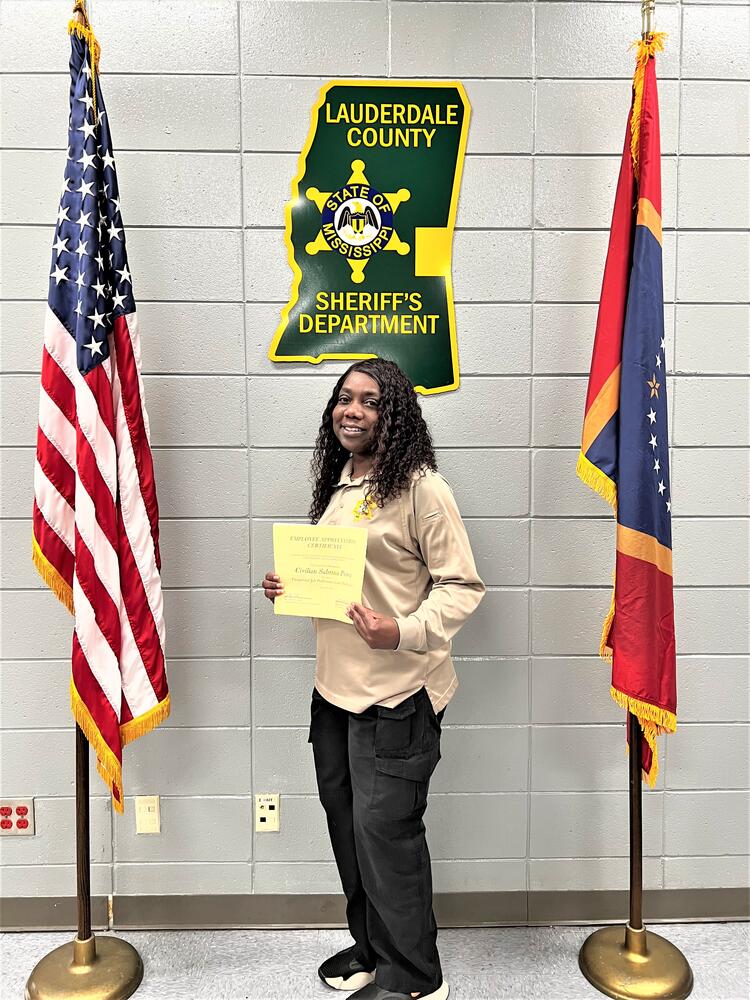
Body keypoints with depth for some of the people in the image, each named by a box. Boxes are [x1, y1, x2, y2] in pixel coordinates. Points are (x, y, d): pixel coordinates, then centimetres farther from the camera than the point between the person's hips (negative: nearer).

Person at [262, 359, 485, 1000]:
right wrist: (289, 586, 4)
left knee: (384, 827, 1)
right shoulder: (338, 485, 11)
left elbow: (462, 585, -13)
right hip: (335, 687, 8)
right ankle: (371, 948, 40)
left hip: (398, 691, -8)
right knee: (347, 820, 17)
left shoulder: (420, 487, -13)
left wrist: (403, 632, -27)